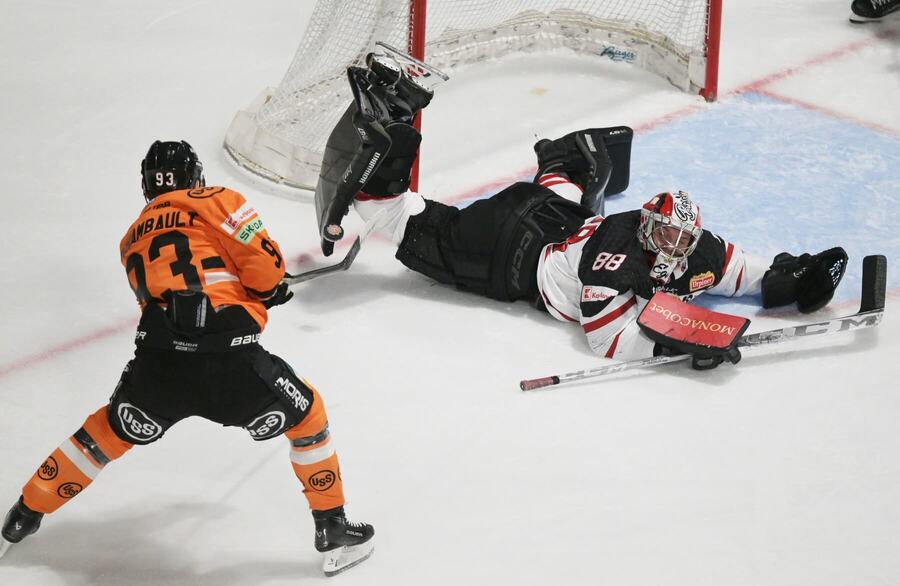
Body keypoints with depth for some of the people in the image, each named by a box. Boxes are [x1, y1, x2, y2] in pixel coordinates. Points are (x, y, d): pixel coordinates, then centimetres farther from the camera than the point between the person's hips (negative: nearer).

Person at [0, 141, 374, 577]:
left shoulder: (133, 238, 26)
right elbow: (264, 263, -1)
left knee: (109, 431, 28)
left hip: (157, 363, 4)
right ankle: (333, 532, 23)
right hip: (230, 361, -4)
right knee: (307, 415, 21)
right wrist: (269, 290, 21)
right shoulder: (216, 200, 9)